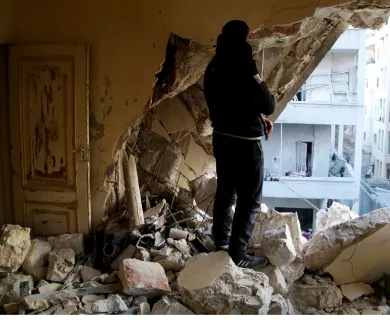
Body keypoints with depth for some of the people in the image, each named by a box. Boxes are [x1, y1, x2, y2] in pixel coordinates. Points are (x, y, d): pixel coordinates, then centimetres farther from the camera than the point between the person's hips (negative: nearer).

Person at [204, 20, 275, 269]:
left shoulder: (214, 67, 7)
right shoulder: (245, 67, -19)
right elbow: (267, 105, -15)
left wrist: (258, 118, 13)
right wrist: (269, 100, 7)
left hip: (222, 137, 9)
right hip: (244, 142, -8)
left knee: (226, 193, 18)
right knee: (250, 200, 2)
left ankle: (222, 246, 30)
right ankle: (238, 254, 7)